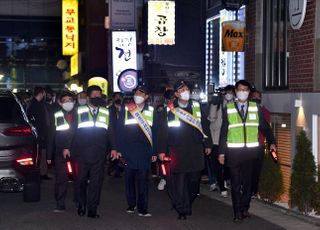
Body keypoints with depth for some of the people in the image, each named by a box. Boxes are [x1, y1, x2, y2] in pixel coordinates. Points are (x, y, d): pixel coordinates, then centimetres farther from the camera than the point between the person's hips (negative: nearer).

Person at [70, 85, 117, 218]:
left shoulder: (106, 112, 12)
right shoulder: (79, 111, 6)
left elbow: (110, 132, 13)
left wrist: (113, 148, 6)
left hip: (99, 153, 1)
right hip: (81, 152, -1)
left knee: (96, 181, 1)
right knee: (81, 180, 5)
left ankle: (92, 209, 8)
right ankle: (81, 205, 24)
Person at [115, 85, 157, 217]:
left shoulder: (151, 111, 6)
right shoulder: (126, 109, 6)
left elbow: (155, 132, 7)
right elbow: (119, 129, 4)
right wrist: (119, 149, -2)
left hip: (144, 151, -1)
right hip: (128, 150, 1)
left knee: (143, 180, -3)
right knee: (129, 178, 7)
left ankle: (142, 208, 0)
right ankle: (131, 205, 21)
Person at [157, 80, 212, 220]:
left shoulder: (197, 107, 9)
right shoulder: (169, 109, 1)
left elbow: (205, 126, 13)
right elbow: (163, 130, 1)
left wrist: (208, 144, 11)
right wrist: (162, 150, -2)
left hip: (195, 151, 2)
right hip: (177, 151, -2)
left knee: (194, 180, 7)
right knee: (179, 181, -4)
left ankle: (188, 202, 29)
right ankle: (182, 210, 6)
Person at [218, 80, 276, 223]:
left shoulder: (255, 107, 6)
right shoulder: (229, 108, 3)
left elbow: (264, 126, 6)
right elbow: (223, 131, 3)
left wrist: (271, 142, -8)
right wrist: (221, 152, 0)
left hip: (251, 151, 1)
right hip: (233, 151, -1)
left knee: (248, 181, 9)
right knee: (235, 183, 2)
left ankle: (245, 208, 24)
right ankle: (237, 212, 9)